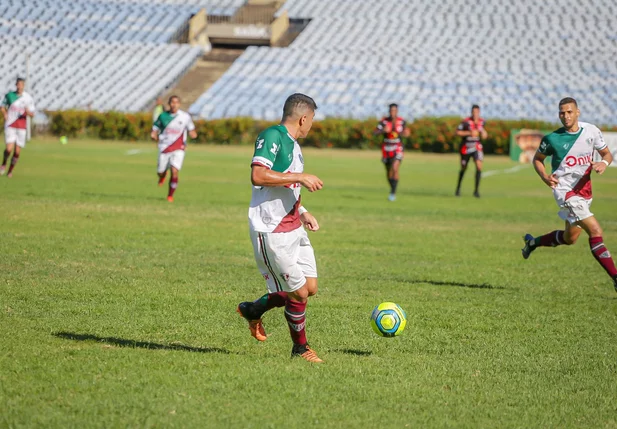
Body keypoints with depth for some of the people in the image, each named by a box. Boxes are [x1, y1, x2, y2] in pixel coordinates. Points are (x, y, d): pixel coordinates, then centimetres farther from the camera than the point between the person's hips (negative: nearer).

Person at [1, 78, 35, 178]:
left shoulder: (28, 98, 0)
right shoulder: (9, 95, 2)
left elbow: (32, 114, 3)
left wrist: (28, 112, -20)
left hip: (21, 127, 1)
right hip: (10, 125, -1)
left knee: (17, 152, 0)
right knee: (9, 148, -15)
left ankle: (11, 170, 18)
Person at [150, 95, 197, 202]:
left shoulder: (185, 116, -2)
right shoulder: (163, 116, 0)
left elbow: (192, 132, 6)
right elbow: (155, 129, 9)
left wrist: (193, 134, -14)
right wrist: (154, 136, -8)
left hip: (178, 148, -2)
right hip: (164, 148, 2)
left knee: (174, 172, -17)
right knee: (161, 172, 5)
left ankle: (170, 195, -1)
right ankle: (163, 175, 46)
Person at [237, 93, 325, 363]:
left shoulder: (293, 145, 16)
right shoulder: (272, 137, -13)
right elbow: (258, 176, -27)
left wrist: (303, 213, 16)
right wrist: (300, 177, -23)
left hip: (294, 227, 9)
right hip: (272, 231, -9)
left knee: (310, 287, 7)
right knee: (299, 292, -3)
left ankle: (253, 310, 27)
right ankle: (300, 348, 18)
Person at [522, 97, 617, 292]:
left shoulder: (591, 131, -3)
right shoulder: (552, 138, -11)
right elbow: (537, 159, 6)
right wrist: (545, 177, -13)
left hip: (584, 191, 6)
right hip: (566, 191, -6)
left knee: (569, 238, 21)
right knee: (595, 231, -20)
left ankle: (533, 242, 45)